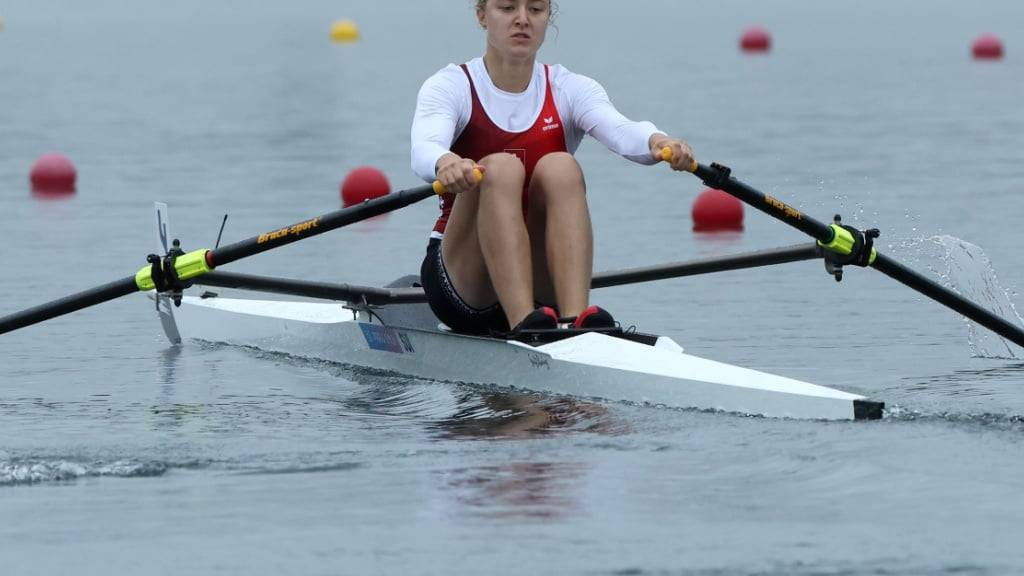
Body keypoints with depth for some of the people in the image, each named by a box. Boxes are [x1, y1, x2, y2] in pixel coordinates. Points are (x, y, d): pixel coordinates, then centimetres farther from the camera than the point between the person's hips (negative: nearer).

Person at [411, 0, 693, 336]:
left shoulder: (569, 90, 7)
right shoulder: (450, 87, 0)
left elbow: (622, 132, -16)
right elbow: (423, 150, -23)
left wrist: (656, 141, -40)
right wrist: (444, 164, -48)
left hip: (544, 286, 2)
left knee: (560, 167, -25)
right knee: (500, 167, -28)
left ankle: (576, 319, -43)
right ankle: (525, 323, -47)